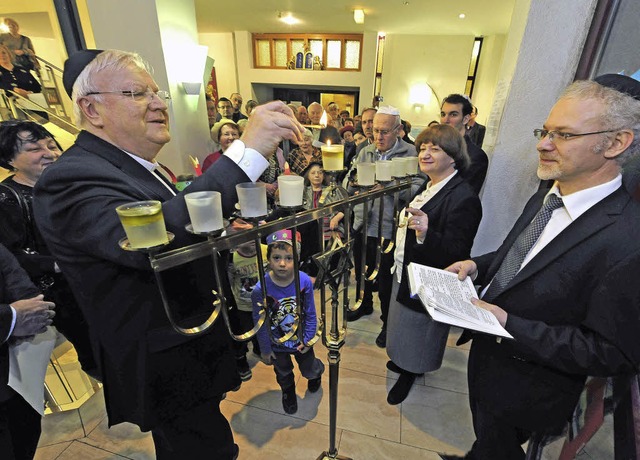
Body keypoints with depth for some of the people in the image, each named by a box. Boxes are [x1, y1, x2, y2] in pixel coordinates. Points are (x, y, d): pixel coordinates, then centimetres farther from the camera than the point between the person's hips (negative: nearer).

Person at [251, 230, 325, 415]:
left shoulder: (304, 281, -27)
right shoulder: (261, 289, -31)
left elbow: (310, 314, -13)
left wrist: (308, 339, -7)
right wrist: (265, 349, -6)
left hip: (302, 340, 0)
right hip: (277, 344, 0)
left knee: (309, 370, 26)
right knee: (283, 373, 29)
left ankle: (316, 373, 64)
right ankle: (288, 391, 63)